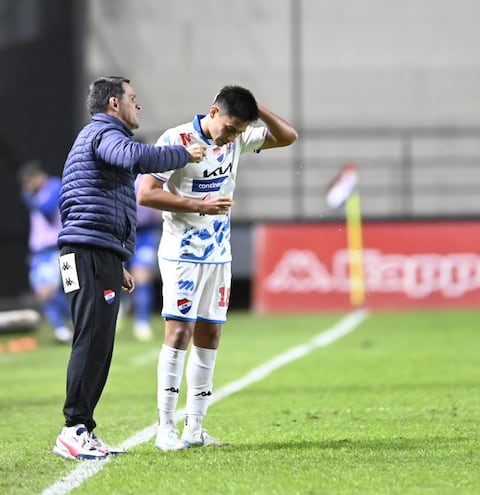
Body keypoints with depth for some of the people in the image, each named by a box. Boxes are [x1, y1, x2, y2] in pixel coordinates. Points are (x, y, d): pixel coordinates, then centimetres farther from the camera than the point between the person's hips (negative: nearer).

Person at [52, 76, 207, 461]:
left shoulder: (99, 137, 30)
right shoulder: (103, 133, -4)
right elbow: (139, 158, -28)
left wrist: (118, 266, 30)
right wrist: (184, 154, -12)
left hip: (102, 256, 11)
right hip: (91, 253, -11)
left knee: (99, 345, 7)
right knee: (93, 340, -15)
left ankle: (83, 430, 6)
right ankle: (74, 431, -18)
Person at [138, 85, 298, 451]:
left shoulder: (237, 139, 5)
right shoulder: (176, 140, -13)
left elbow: (287, 136, 12)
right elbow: (146, 193, -17)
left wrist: (257, 109, -6)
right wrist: (200, 205, -21)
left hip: (219, 255, 7)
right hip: (182, 254, -6)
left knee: (209, 336, 5)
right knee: (179, 333, -12)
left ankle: (194, 428, 10)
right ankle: (165, 429, -10)